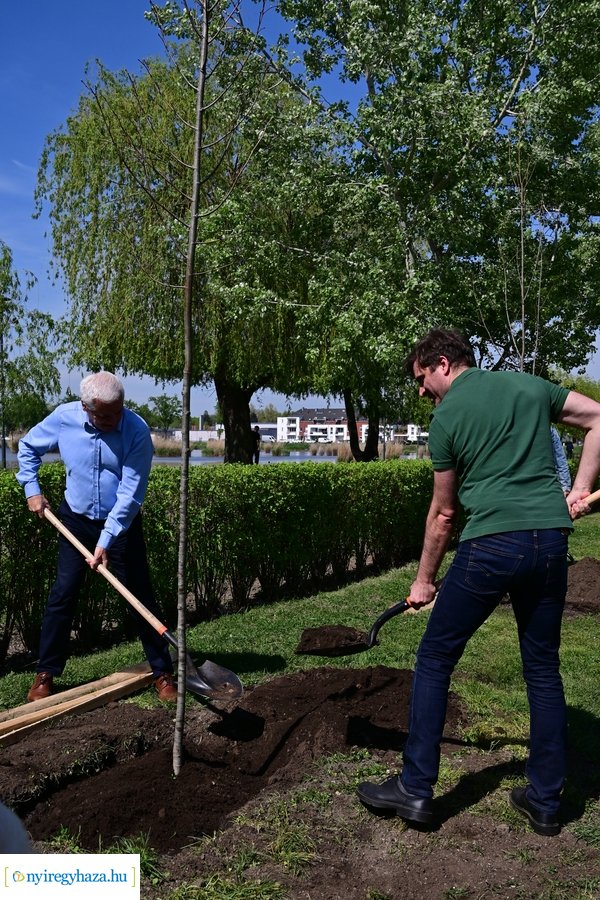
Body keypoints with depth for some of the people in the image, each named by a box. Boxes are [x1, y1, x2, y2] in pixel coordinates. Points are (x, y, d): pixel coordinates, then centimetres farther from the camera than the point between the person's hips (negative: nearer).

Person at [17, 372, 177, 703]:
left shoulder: (137, 431, -23)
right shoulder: (63, 418, -14)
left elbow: (130, 494, -24)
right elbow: (28, 446, 8)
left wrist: (106, 541, -27)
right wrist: (31, 489, 0)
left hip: (122, 524, -2)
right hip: (76, 520, 2)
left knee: (141, 597, 1)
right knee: (62, 596, 2)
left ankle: (162, 672, 13)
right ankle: (45, 673, 16)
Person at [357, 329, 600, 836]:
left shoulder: (447, 417, 2)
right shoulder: (531, 385, 14)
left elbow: (444, 513, 6)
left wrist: (424, 581, 17)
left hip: (490, 543, -5)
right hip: (551, 538, 5)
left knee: (434, 660, 8)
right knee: (543, 670, 16)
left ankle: (416, 789, 13)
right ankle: (546, 801, 25)